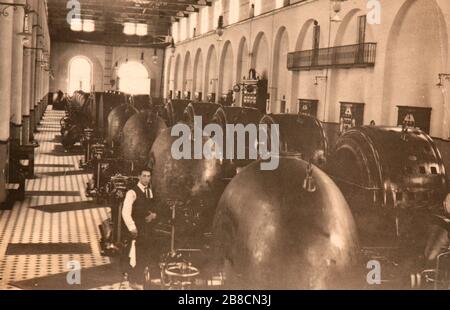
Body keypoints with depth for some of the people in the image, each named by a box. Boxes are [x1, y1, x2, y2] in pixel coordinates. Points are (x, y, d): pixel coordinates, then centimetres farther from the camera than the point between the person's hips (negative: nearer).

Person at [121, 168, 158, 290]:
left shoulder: (150, 192, 12)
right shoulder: (132, 192, -11)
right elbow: (125, 212, -18)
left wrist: (153, 215, -3)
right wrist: (132, 228, -23)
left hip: (147, 229, 7)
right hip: (137, 230, -7)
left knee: (145, 257, 11)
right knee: (139, 257, -6)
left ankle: (134, 279, 26)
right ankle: (138, 282, 8)